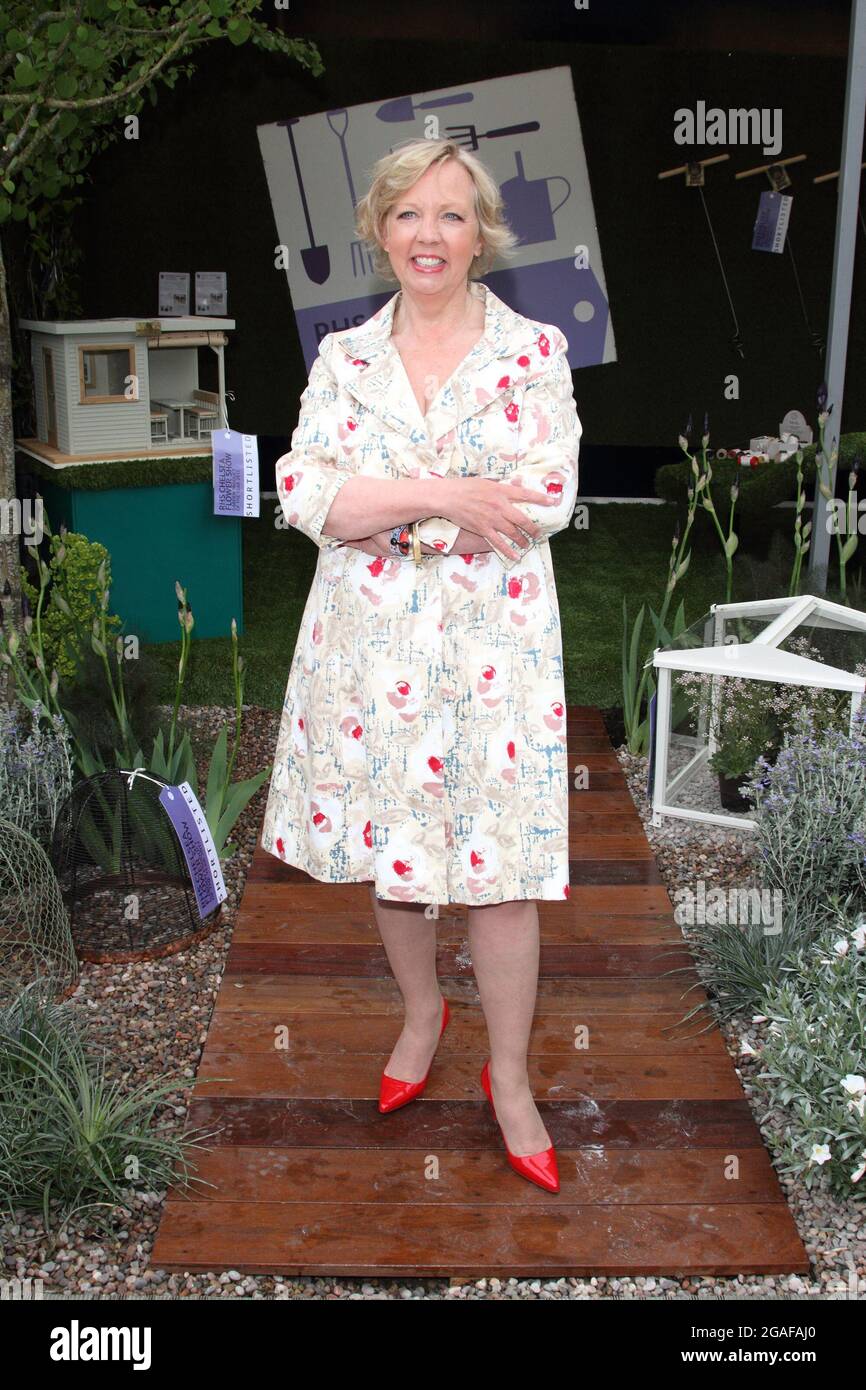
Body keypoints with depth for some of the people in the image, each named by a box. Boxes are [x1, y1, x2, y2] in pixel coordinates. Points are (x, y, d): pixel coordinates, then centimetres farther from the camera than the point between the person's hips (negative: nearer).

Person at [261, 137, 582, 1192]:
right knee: (387, 846, 14)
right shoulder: (343, 358, 5)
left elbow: (548, 500, -12)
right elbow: (302, 490, -8)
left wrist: (381, 509, -15)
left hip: (494, 643, -2)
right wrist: (445, 495, -20)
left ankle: (509, 1078, 20)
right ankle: (421, 1011, 41)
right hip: (367, 644, 3)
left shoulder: (535, 351, -1)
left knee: (499, 866, 1)